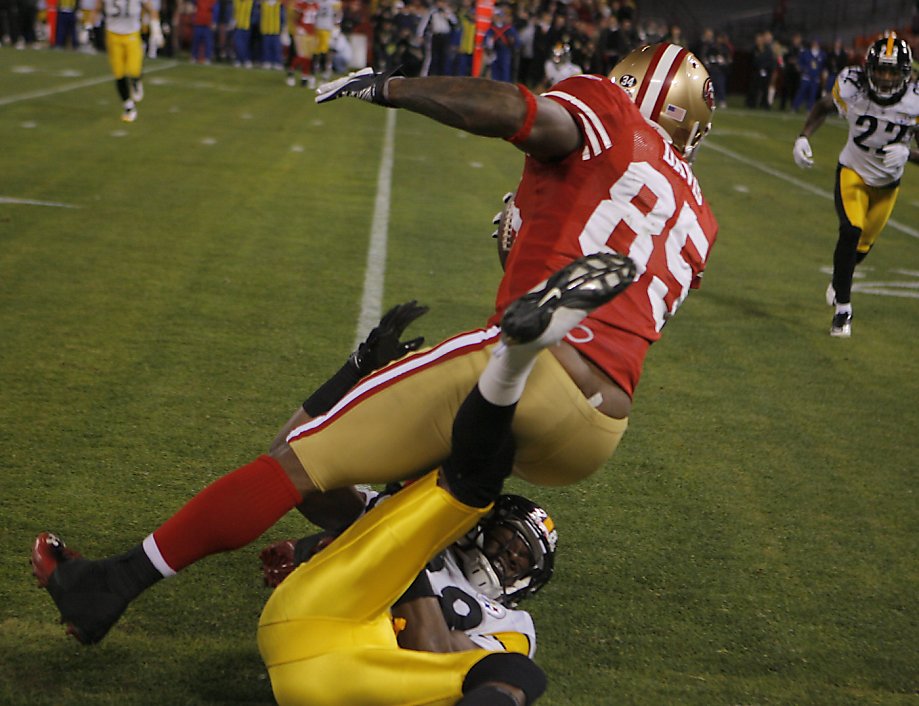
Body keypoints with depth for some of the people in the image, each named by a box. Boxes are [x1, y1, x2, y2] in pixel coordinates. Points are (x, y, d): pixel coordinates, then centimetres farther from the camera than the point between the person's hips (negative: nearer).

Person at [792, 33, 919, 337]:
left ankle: (839, 281, 48)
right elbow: (823, 107, -1)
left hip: (888, 181, 2)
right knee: (851, 231, -22)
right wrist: (804, 137, -14)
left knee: (863, 245, 14)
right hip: (853, 171, -2)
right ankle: (842, 308, -9)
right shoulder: (851, 87, -24)